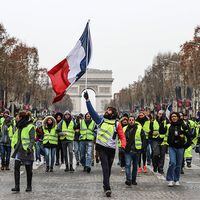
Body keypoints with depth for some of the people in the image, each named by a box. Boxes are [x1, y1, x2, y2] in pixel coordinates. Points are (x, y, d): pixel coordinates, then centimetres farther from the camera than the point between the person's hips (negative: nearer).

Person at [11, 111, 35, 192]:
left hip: (27, 151, -6)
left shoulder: (30, 127, -8)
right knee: (16, 167, -7)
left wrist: (30, 147, -24)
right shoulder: (19, 127, 15)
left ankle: (29, 186, 16)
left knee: (28, 169, 4)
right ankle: (17, 186, -7)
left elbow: (32, 139, -13)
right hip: (19, 150, 6)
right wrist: (15, 145, 17)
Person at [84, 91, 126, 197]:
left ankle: (106, 185, 30)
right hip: (101, 148, -1)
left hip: (111, 149, 1)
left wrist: (123, 147, -13)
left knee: (108, 168, 12)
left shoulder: (117, 124, 4)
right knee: (105, 167, -12)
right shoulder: (100, 120, 6)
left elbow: (122, 136, 3)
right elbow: (91, 111, 1)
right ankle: (107, 188, -18)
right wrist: (87, 99, -7)